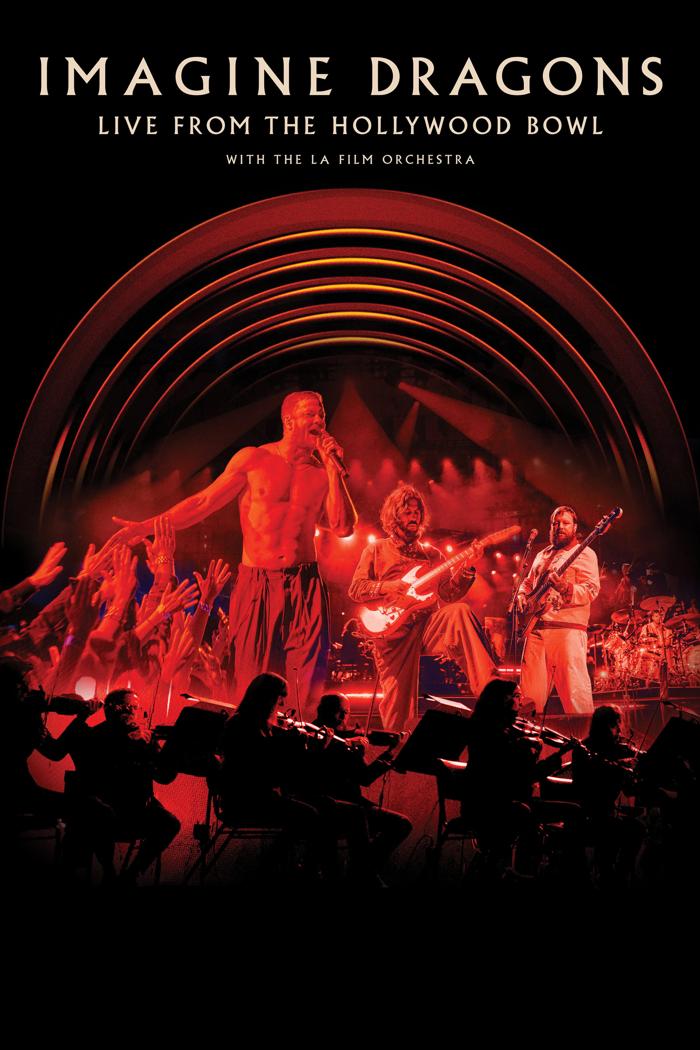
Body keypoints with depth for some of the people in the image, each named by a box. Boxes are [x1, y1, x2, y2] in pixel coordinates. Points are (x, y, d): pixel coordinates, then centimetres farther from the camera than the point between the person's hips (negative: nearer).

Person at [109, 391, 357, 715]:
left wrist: (333, 469, -5)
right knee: (251, 681, 2)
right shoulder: (253, 459, 3)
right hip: (256, 583, -1)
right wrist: (148, 526, -3)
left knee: (308, 682, -5)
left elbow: (344, 527, -4)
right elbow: (204, 502, 4)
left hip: (304, 585, 1)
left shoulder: (323, 471, 7)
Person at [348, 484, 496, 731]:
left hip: (426, 624, 1)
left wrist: (466, 568, -10)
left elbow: (448, 594, 7)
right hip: (392, 630, -1)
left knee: (459, 612, -32)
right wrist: (385, 587, -13)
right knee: (397, 706, -11)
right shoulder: (376, 551, 13)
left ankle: (489, 688, -40)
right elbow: (355, 589, 5)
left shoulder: (431, 554, 19)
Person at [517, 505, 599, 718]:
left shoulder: (584, 554, 3)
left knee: (573, 687, -13)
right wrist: (522, 595, 11)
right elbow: (527, 582, 34)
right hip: (536, 626, 6)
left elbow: (591, 591, -8)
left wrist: (566, 588, -27)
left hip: (567, 628, -6)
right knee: (530, 692, 5)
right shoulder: (542, 555, 24)